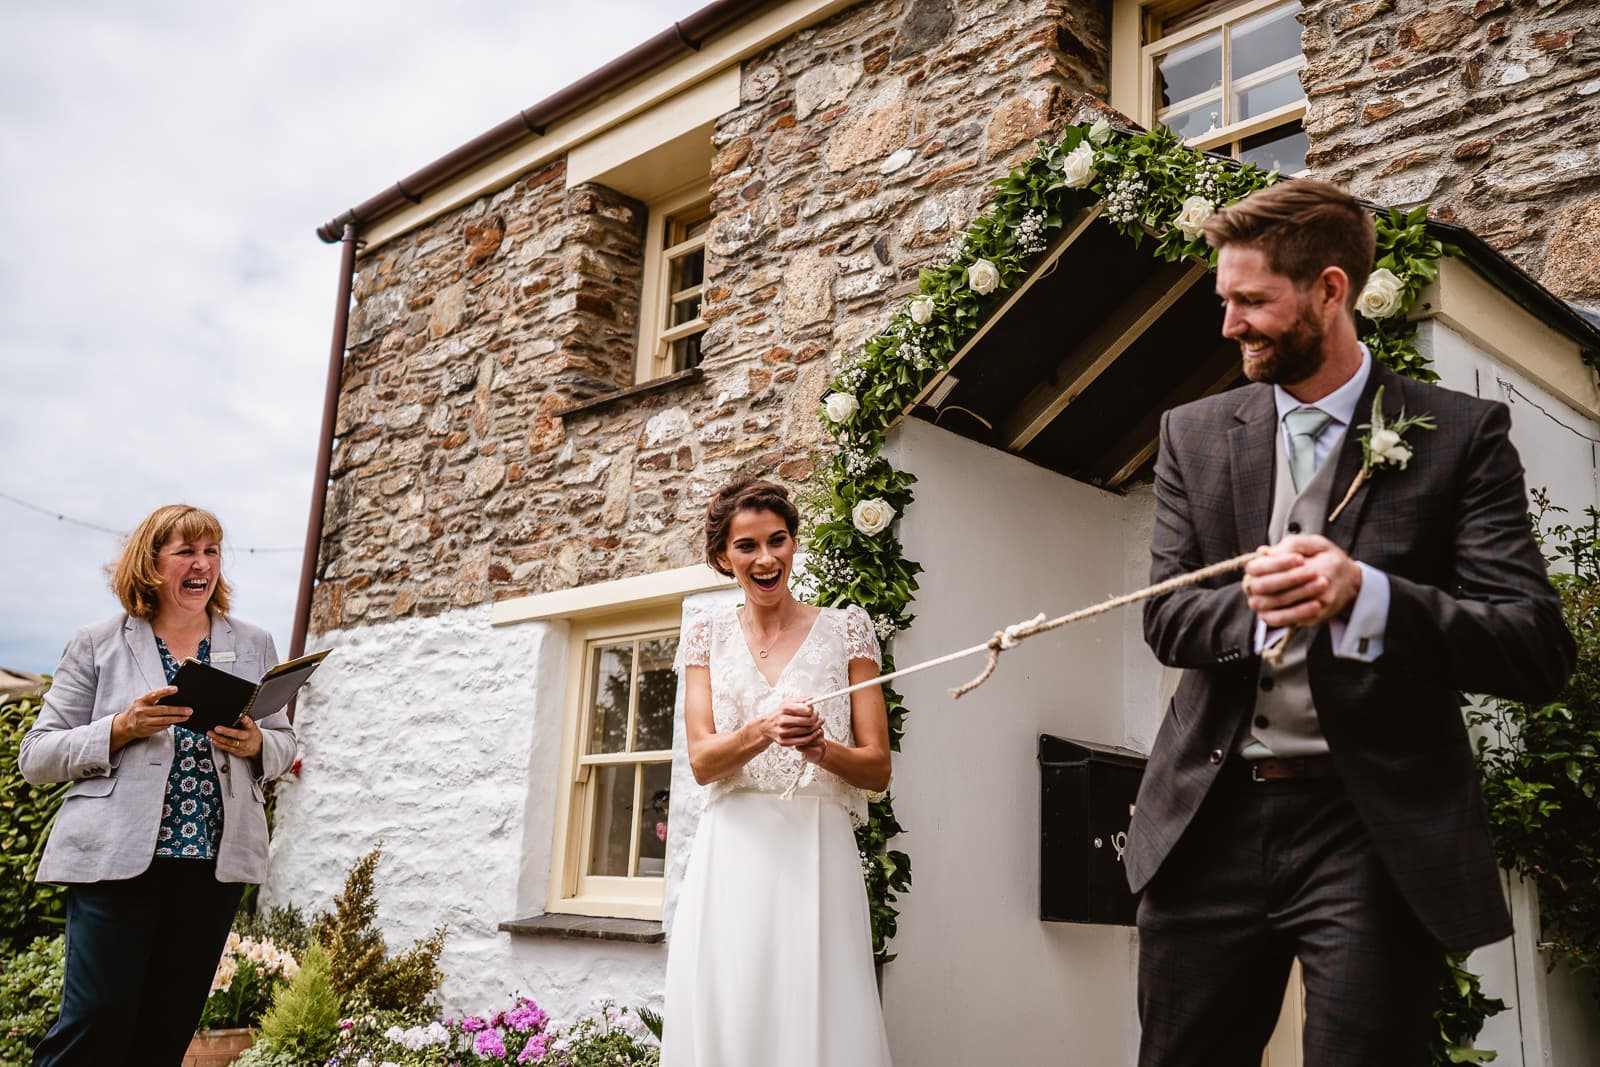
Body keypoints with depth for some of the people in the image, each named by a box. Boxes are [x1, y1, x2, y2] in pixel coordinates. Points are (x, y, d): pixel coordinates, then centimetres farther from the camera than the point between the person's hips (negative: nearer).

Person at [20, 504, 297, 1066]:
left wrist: (256, 744, -8)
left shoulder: (254, 646, 12)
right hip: (117, 857, -2)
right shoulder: (97, 645, 4)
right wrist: (121, 729, -15)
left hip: (216, 860, 3)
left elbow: (285, 742, 16)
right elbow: (35, 757, 2)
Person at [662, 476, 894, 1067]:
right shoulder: (708, 634, 10)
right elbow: (702, 761, 0)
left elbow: (877, 769, 4)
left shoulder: (846, 630, 5)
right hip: (732, 854, 1)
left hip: (816, 850, -1)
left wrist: (819, 748, -17)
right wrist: (765, 729, -19)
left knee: (819, 1017, -3)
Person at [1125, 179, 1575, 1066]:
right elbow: (1165, 618, 3)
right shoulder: (1193, 435, 8)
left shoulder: (1460, 434, -1)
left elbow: (1538, 651, -7)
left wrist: (1366, 595, -24)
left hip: (1379, 829, -3)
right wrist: (1254, 607, -19)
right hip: (1213, 819, 3)